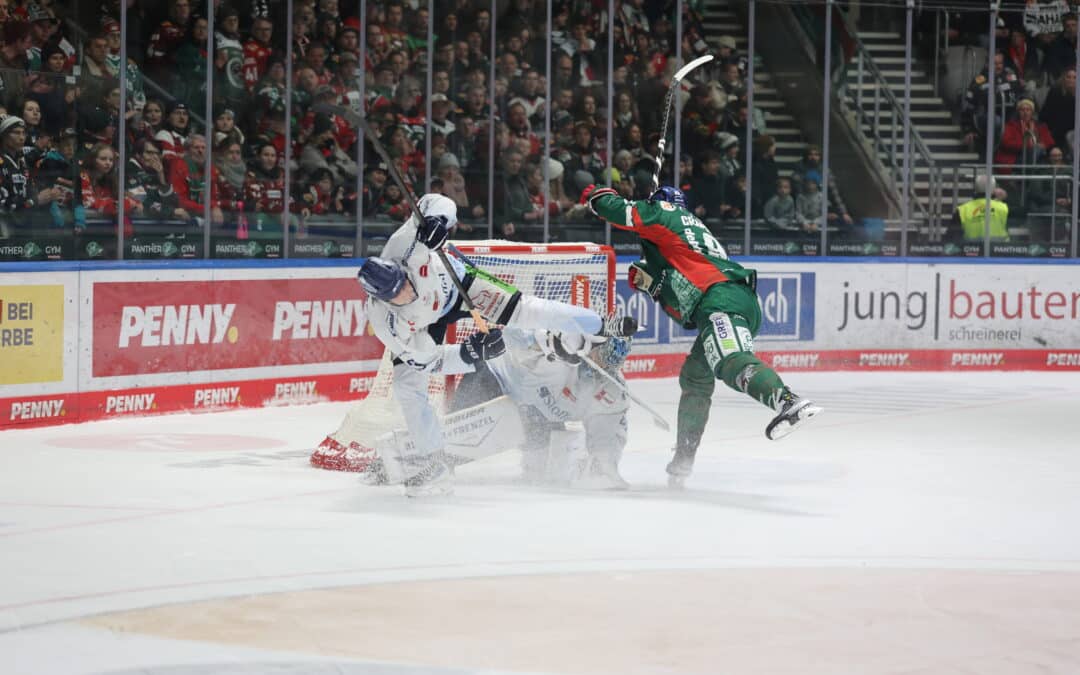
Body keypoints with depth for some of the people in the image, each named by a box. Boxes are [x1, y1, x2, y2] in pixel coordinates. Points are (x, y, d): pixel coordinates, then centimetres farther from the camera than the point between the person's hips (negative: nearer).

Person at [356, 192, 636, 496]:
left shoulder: (401, 247, -42)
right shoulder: (384, 321, -38)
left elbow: (437, 204, -33)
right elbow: (428, 360, -31)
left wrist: (435, 222, -56)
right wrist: (470, 353, -44)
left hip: (454, 282, 0)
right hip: (423, 328, 0)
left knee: (524, 310, -10)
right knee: (407, 385, -13)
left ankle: (602, 326, 14)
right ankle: (435, 463, 4)